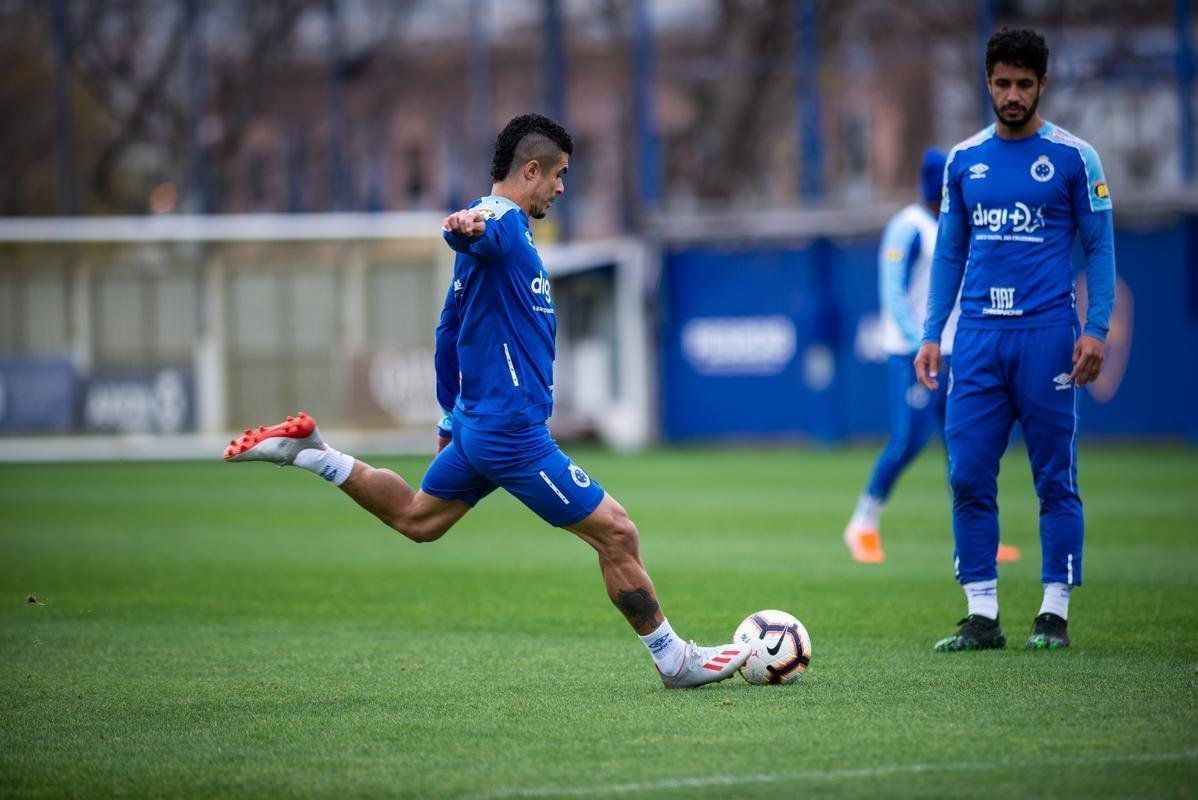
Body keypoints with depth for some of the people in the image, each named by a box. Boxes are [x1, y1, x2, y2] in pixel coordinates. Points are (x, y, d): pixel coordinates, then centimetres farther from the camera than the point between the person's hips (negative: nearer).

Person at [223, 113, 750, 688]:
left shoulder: (508, 228, 17)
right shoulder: (500, 221, -14)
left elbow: (450, 328, 23)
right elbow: (477, 233, -40)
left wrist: (452, 416, 28)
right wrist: (467, 227, -65)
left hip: (478, 422, 10)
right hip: (513, 432, -10)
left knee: (416, 520, 24)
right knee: (617, 534, -4)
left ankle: (308, 451, 17)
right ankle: (674, 661, 5)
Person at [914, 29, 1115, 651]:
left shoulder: (1073, 157, 1)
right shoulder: (964, 160, 12)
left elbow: (1099, 248, 2)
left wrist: (1096, 329, -8)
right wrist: (931, 333, 10)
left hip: (1046, 333, -3)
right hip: (978, 337, 3)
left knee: (1055, 479, 0)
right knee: (968, 477, -2)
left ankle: (1054, 614, 6)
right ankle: (981, 616, 3)